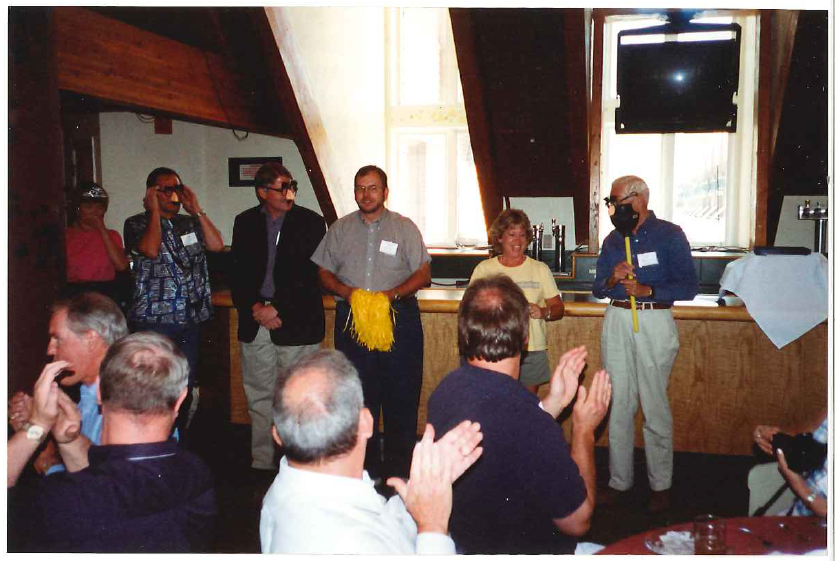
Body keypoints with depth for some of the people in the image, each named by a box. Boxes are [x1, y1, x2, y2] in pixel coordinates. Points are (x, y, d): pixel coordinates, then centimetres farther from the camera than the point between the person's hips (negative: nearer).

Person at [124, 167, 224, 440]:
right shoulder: (136, 224, 0)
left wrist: (196, 210, -1)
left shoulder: (191, 224, 13)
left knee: (187, 390, 12)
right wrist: (154, 211, -9)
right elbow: (150, 249, -19)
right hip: (154, 322, -5)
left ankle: (180, 447, 25)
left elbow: (216, 245, -2)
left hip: (190, 320, 5)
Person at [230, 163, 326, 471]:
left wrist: (277, 308, -11)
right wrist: (254, 307, -8)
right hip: (255, 322, 3)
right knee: (259, 396, 10)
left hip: (296, 321, -3)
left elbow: (307, 275, -5)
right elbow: (238, 273, 6)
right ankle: (262, 463, 21)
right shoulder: (245, 222, 9)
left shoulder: (310, 222, 0)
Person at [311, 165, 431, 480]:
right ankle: (365, 467, 19)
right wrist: (347, 292, -7)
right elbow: (324, 273, 13)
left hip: (399, 318, -2)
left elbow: (423, 274, 2)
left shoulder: (404, 227, 5)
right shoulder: (340, 229, 11)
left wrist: (392, 294, -14)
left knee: (401, 396, -1)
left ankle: (399, 468, 12)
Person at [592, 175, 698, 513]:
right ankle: (619, 481, 18)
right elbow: (598, 289, 15)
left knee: (655, 406, -1)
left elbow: (689, 286, -6)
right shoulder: (613, 240, 14)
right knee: (618, 404, 7)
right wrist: (612, 279, -6)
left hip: (654, 322, -5)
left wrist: (647, 290, -18)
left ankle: (661, 485, 14)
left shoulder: (669, 235, 0)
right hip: (616, 320, 5)